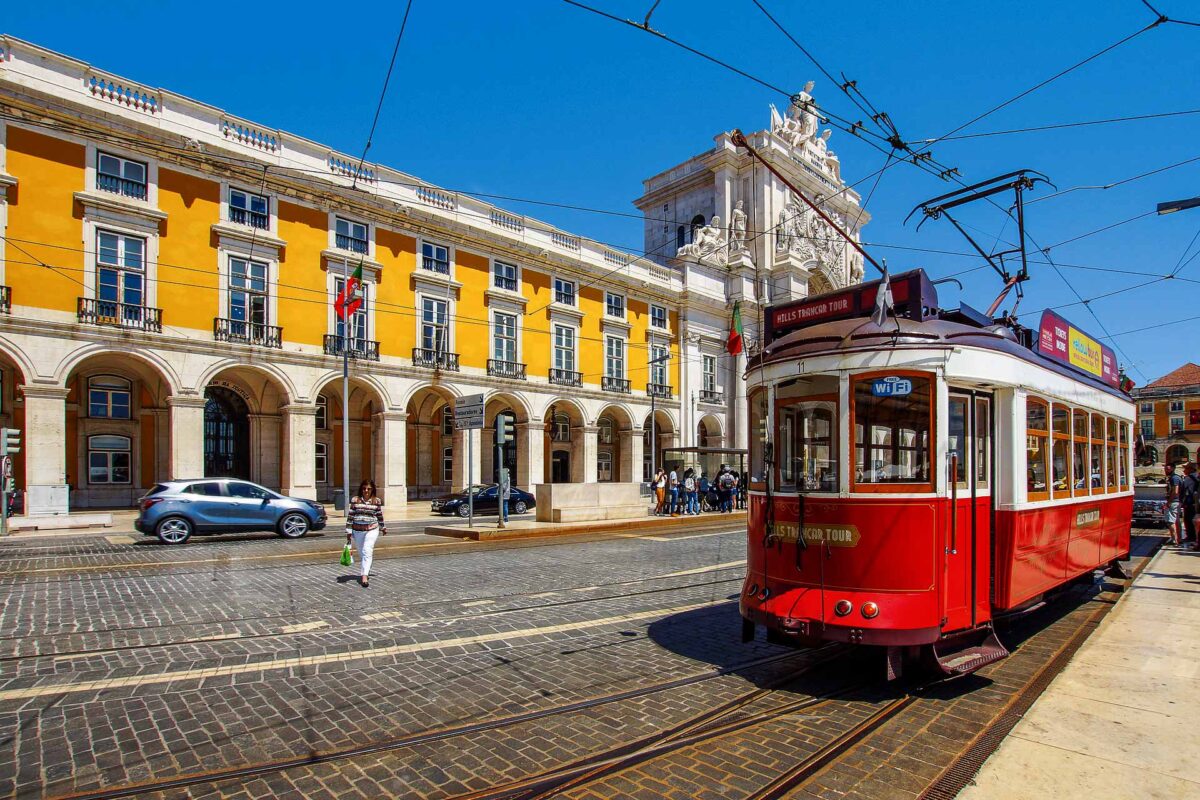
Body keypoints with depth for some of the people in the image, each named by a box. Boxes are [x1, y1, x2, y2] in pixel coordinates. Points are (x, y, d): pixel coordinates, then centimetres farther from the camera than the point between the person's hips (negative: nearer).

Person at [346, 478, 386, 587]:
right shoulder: (355, 500, 0)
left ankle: (364, 576, -21)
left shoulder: (377, 501, 0)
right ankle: (365, 573, 29)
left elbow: (380, 515, 12)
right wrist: (348, 531, 0)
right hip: (357, 530, 2)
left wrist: (383, 527, 22)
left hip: (372, 529, -2)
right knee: (361, 553, 12)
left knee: (367, 551, -16)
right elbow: (350, 516, 2)